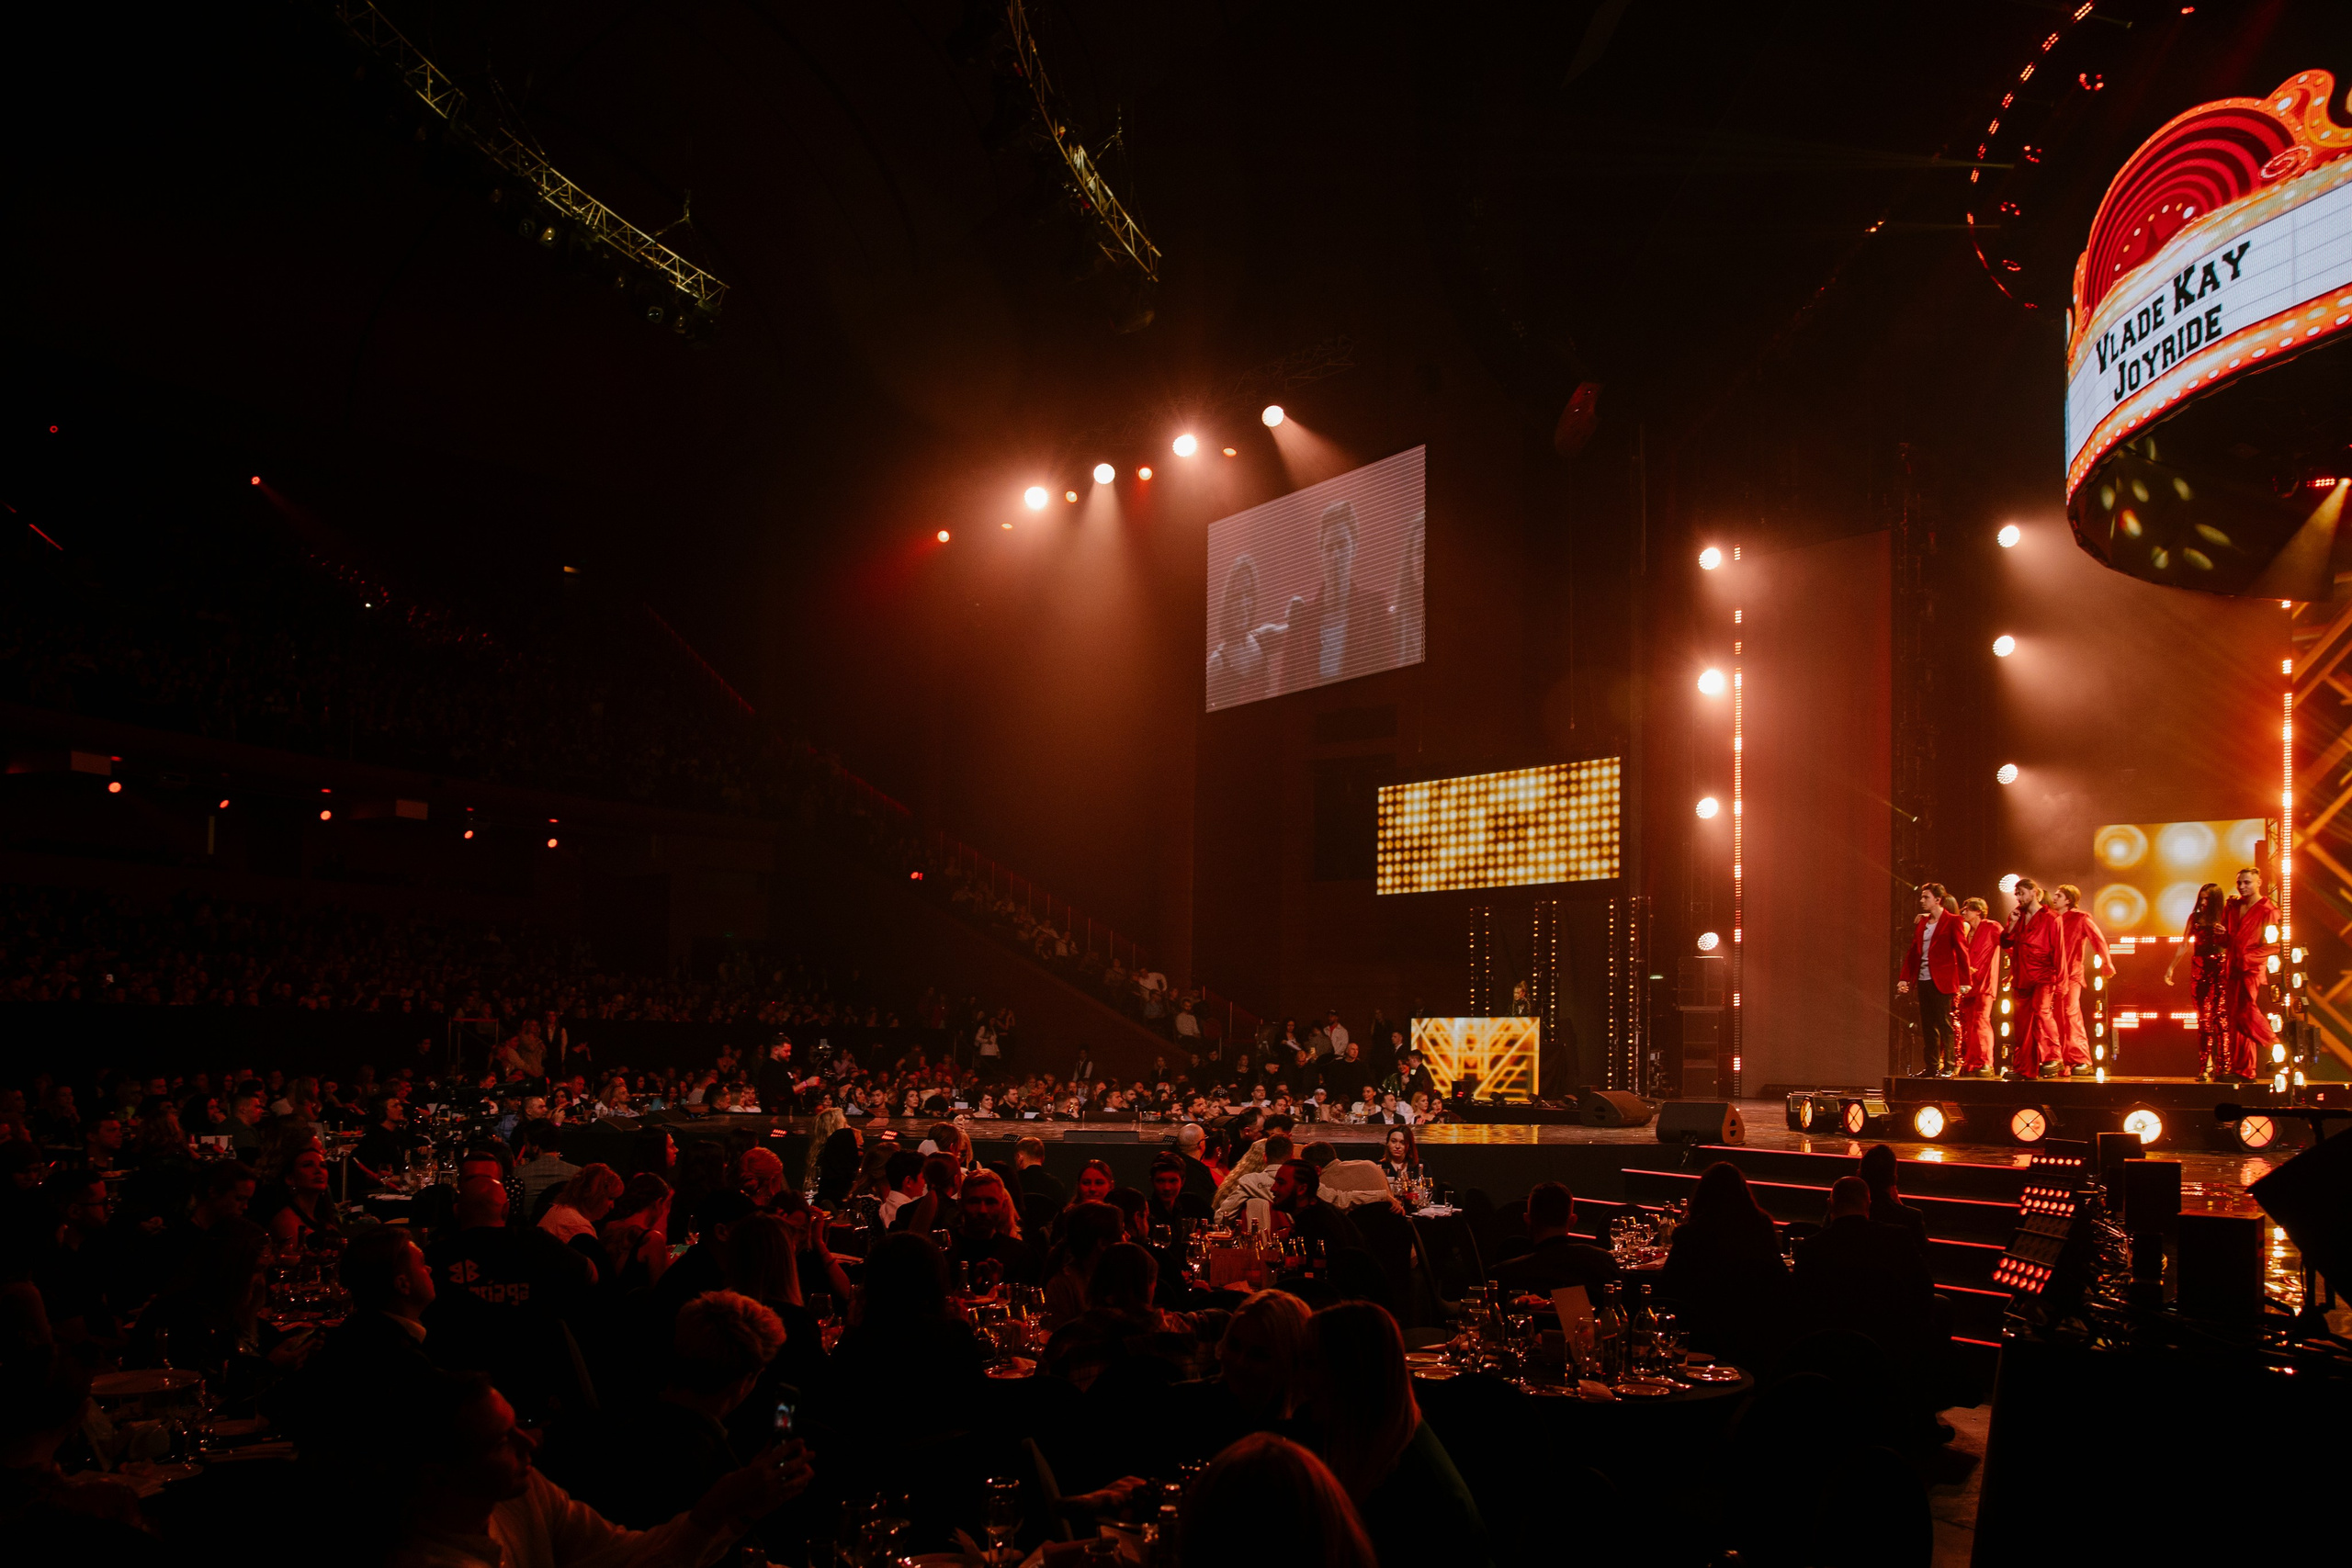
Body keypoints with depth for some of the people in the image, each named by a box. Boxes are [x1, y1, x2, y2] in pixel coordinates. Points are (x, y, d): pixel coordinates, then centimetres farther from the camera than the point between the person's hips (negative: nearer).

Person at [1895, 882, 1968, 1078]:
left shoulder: (1952, 922, -5)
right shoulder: (1921, 922, 14)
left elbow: (1961, 952, -7)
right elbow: (1913, 951, 17)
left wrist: (1964, 981, -12)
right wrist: (1904, 978, 12)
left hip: (1942, 981, -6)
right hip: (1923, 980, 7)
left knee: (1944, 1024, -5)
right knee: (1928, 1026, 8)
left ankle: (1949, 1066, 1)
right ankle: (1931, 1067, 12)